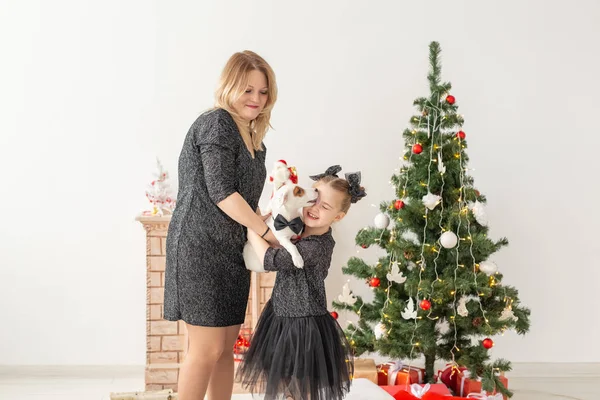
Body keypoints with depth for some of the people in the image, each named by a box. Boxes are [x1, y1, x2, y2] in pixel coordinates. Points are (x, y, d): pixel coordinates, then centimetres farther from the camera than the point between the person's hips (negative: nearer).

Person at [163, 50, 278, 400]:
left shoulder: (253, 138, 16)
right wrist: (269, 231, -13)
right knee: (207, 349, -8)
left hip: (232, 250, 9)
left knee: (227, 346, 11)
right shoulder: (216, 123, -11)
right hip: (201, 249, -9)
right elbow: (221, 192, -17)